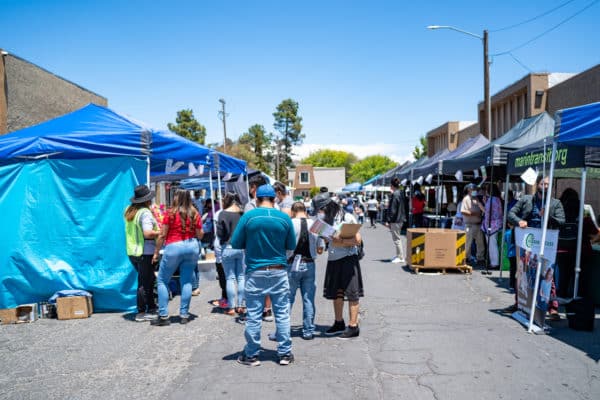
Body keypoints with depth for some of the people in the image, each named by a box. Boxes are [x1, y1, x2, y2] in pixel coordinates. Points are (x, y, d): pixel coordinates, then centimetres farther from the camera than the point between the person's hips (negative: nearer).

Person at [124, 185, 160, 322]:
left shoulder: (129, 210, 9)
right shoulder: (145, 213, -17)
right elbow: (148, 233, -26)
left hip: (132, 252, 8)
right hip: (145, 252, -8)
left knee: (150, 279, 20)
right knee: (144, 283, 2)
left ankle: (151, 307, 28)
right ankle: (141, 313, 9)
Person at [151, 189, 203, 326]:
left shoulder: (171, 213, -6)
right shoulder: (194, 214, 3)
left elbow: (162, 235, -5)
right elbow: (200, 235, 7)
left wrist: (156, 252, 4)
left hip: (174, 247, -3)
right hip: (192, 247, 4)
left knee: (162, 280, 9)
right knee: (186, 281, 10)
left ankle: (163, 316, 6)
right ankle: (184, 315, 11)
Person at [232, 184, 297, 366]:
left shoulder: (248, 216, -7)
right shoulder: (284, 218, -3)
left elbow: (235, 244, -3)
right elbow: (292, 245, 5)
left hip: (255, 272, -1)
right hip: (279, 271, 1)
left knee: (253, 316, 7)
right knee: (282, 314, 9)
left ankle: (251, 355, 17)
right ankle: (285, 353, 16)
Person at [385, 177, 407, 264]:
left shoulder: (395, 194, -17)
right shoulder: (401, 193, 10)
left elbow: (392, 210, -19)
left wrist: (388, 220, -14)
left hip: (395, 220, -9)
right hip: (401, 219, 9)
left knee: (396, 238, -2)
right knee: (399, 238, 17)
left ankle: (401, 257, 2)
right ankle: (399, 255, 25)